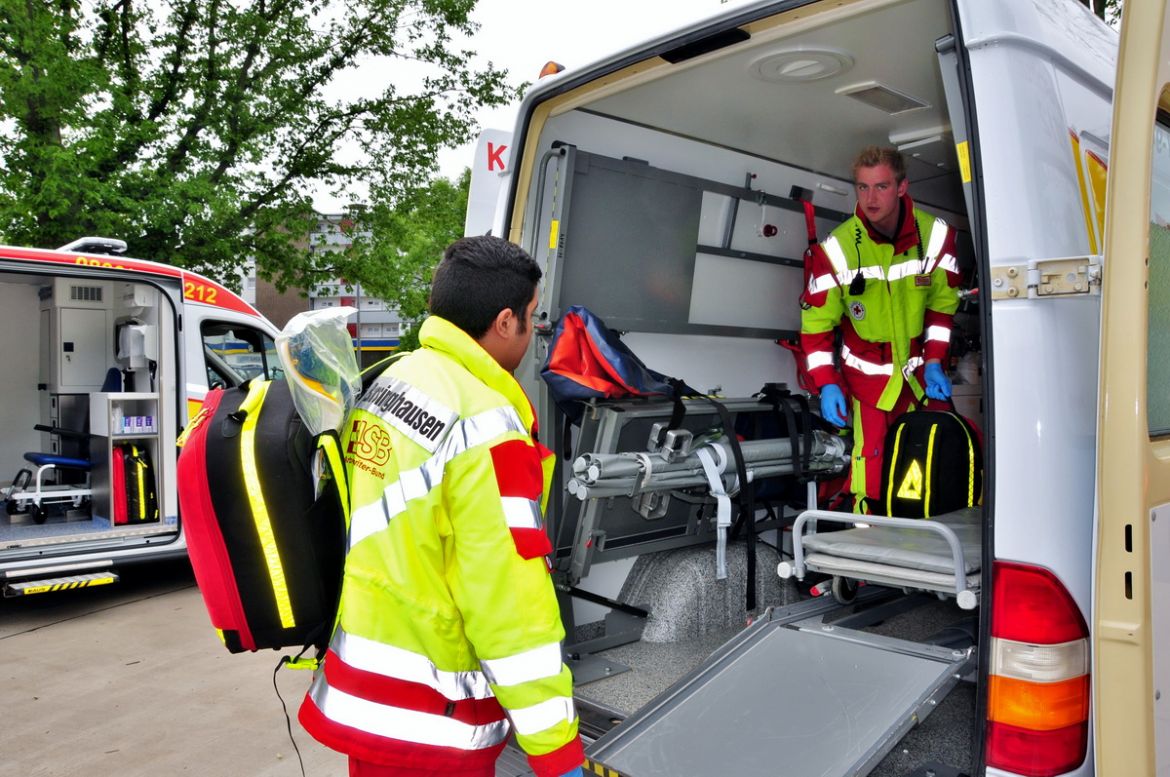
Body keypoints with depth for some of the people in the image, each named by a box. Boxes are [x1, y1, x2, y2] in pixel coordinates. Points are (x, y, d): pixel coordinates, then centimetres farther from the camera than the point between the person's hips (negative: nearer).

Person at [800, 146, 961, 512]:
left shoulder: (936, 235, -7)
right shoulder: (836, 250, -16)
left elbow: (942, 303, 6)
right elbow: (816, 322, -8)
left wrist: (934, 363, -2)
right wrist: (826, 384, -15)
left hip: (921, 371, 3)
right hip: (867, 376, -3)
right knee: (871, 468, -9)